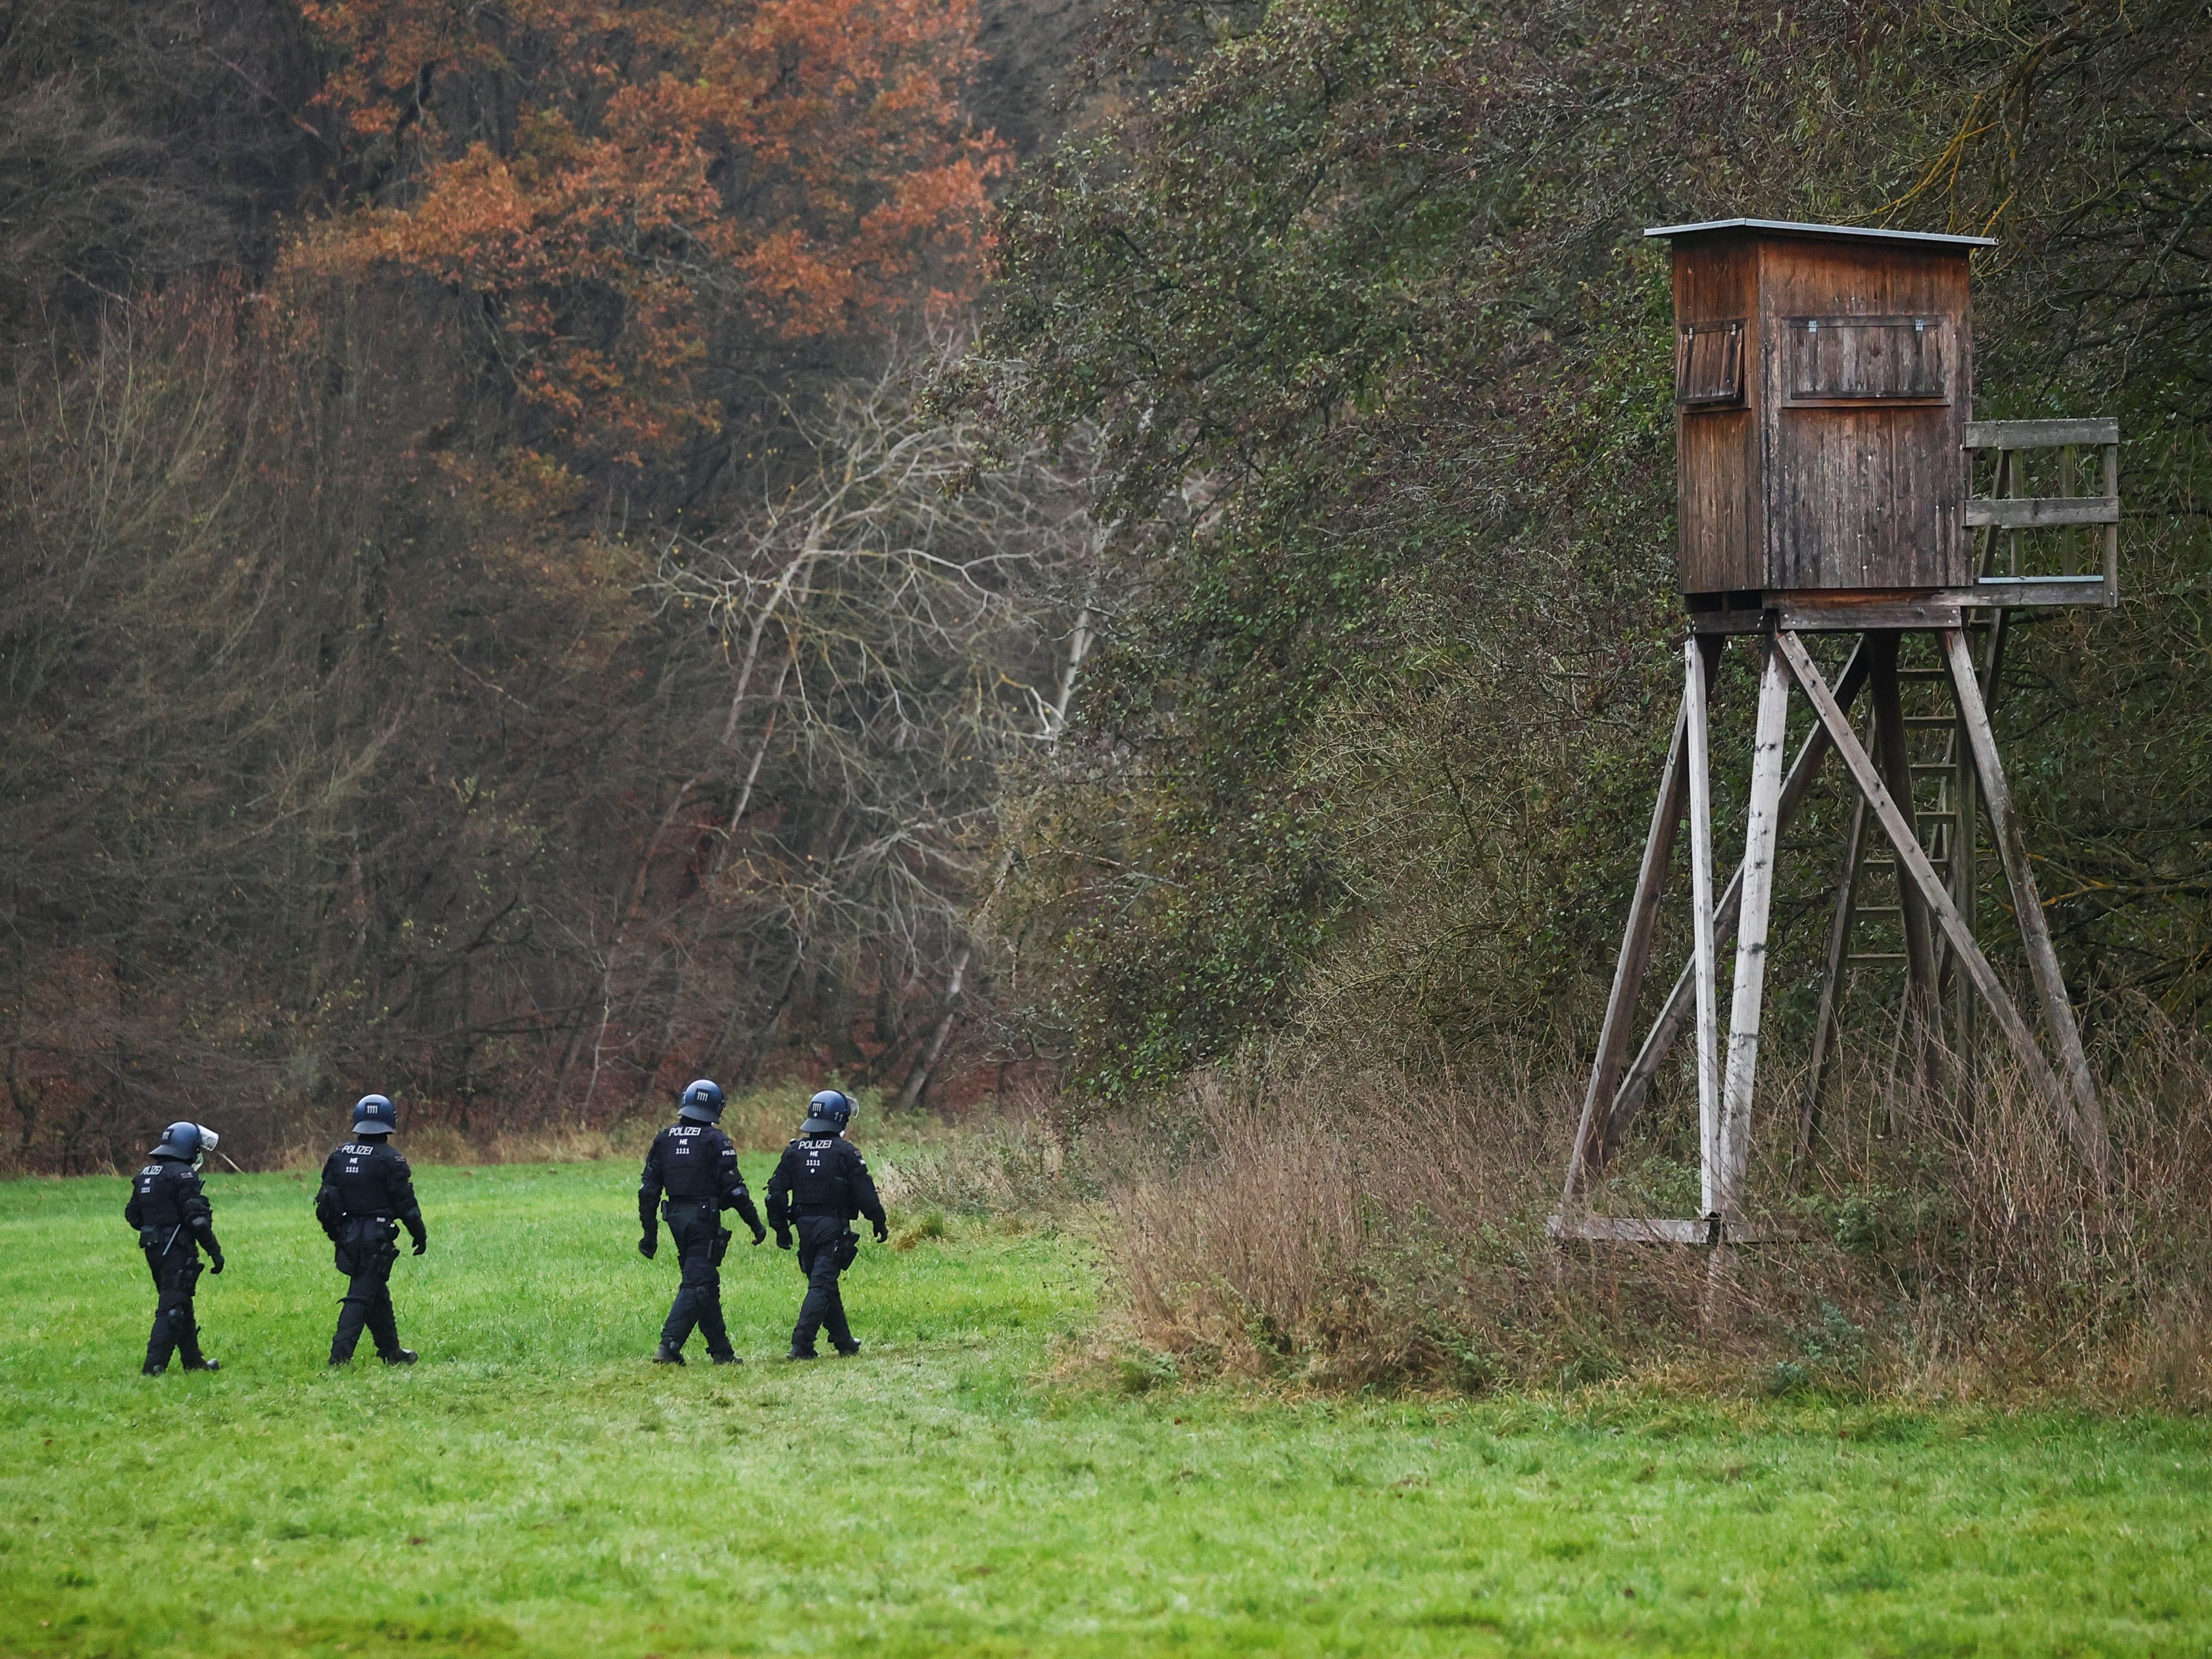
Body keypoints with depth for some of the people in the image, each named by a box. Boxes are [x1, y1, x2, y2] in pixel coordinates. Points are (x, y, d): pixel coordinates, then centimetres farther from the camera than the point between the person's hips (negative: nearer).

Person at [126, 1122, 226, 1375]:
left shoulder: (145, 1174, 13)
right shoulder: (182, 1175, -13)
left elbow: (132, 1215, 18)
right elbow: (196, 1217, -18)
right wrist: (215, 1251, -13)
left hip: (153, 1248, 9)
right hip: (177, 1249, -9)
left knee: (182, 1306, 19)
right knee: (172, 1307, -8)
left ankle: (193, 1361, 27)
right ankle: (153, 1367, -15)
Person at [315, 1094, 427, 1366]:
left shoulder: (340, 1155, 6)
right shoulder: (389, 1159, -11)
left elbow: (326, 1201, 10)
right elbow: (406, 1203, -9)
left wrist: (336, 1233, 20)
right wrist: (420, 1236, 3)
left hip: (348, 1237, 6)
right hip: (376, 1238, -6)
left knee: (378, 1294, 18)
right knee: (361, 1296, -6)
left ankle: (391, 1351, 26)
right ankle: (341, 1354, -15)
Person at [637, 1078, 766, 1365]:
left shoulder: (664, 1139, 8)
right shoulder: (714, 1140, -8)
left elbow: (648, 1189, 8)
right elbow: (734, 1188, -10)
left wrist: (649, 1232, 13)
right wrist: (756, 1224, -1)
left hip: (676, 1217, 6)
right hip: (704, 1218, -6)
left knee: (706, 1285, 15)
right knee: (696, 1285, -6)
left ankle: (721, 1350, 18)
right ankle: (668, 1346, -18)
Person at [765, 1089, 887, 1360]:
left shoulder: (794, 1151, 5)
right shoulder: (845, 1152, -8)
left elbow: (777, 1191, 6)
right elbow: (865, 1192, -8)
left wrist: (781, 1229, 13)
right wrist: (879, 1222, 5)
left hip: (805, 1224, 5)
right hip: (832, 1225, -5)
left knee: (824, 1281, 17)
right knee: (822, 1285, -7)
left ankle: (843, 1341, 26)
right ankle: (801, 1343, -17)